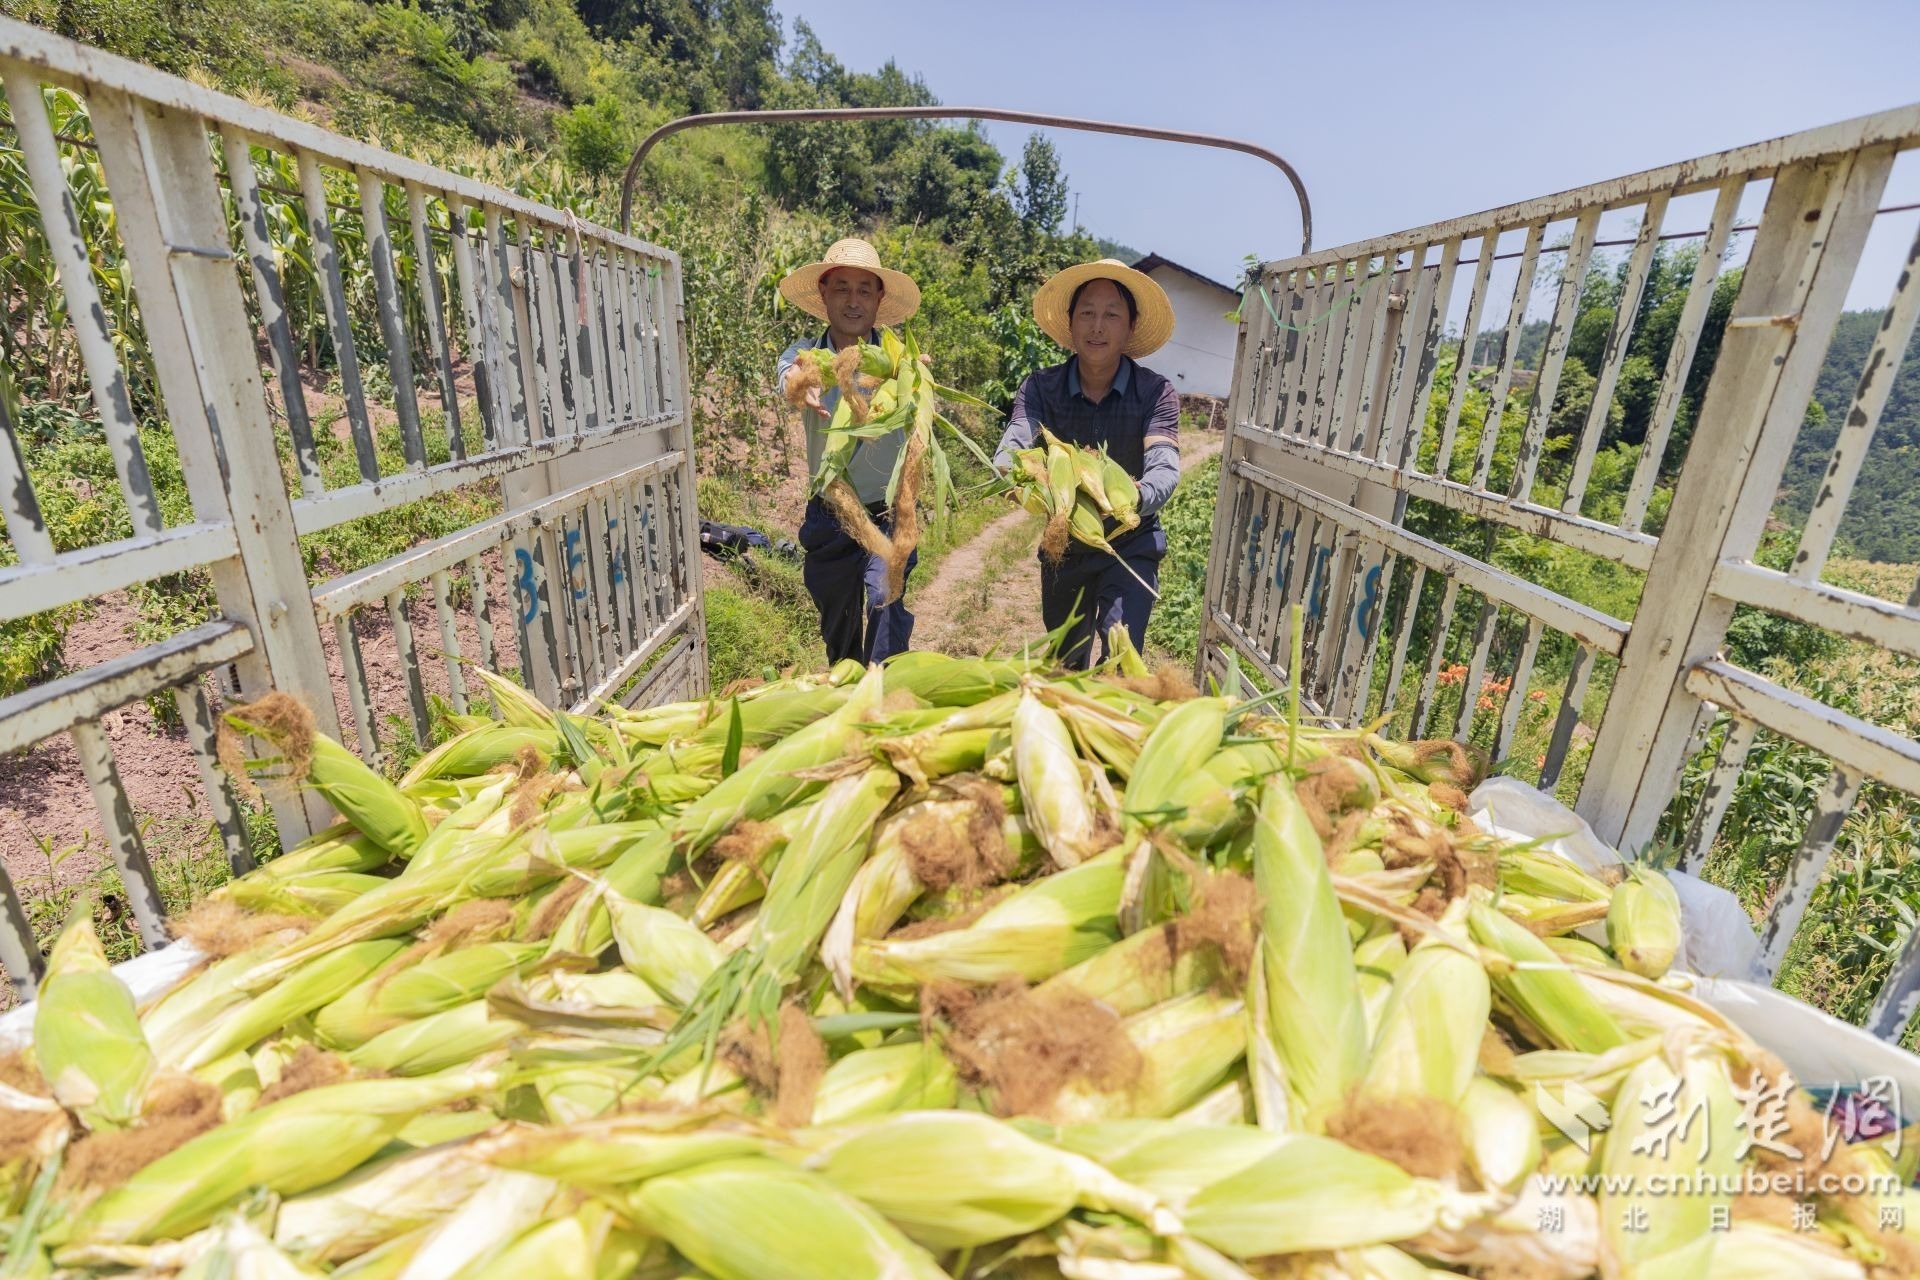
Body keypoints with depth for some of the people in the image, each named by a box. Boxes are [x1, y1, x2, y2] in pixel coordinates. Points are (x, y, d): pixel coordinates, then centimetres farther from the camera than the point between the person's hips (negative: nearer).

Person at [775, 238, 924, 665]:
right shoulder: (804, 355, -5)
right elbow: (789, 382, -28)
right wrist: (800, 385, -54)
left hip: (887, 516, -3)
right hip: (827, 520, 3)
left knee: (884, 600, -26)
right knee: (838, 631, 16)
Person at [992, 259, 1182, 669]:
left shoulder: (1155, 393, -15)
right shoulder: (1041, 387, -10)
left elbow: (1165, 468, -29)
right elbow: (1014, 443, -26)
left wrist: (1138, 498, -53)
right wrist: (1011, 474, -51)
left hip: (1130, 546, -2)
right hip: (1063, 546, 3)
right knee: (1063, 662, 20)